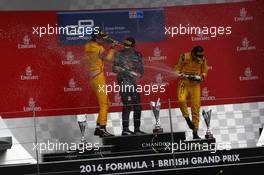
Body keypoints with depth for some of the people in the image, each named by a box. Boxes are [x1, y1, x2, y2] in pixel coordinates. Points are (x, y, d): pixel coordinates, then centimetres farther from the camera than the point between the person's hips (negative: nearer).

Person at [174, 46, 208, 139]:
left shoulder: (202, 60, 0)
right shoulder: (184, 57, -10)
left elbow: (204, 71, 16)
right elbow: (177, 69, 0)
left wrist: (202, 76, -5)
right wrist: (180, 74, -21)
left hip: (195, 85, 3)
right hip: (184, 83, -3)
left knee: (196, 107, 0)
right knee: (181, 100, -30)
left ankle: (195, 133, 8)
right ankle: (187, 119, -3)